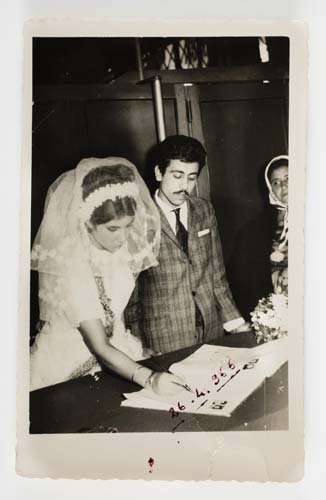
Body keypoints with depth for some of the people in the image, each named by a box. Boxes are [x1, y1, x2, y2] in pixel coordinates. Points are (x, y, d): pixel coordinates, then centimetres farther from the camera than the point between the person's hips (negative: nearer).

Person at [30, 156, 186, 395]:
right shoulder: (67, 265, -23)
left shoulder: (120, 246, -5)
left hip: (115, 352, 4)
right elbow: (99, 347, -26)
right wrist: (150, 379, -35)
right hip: (66, 366, -4)